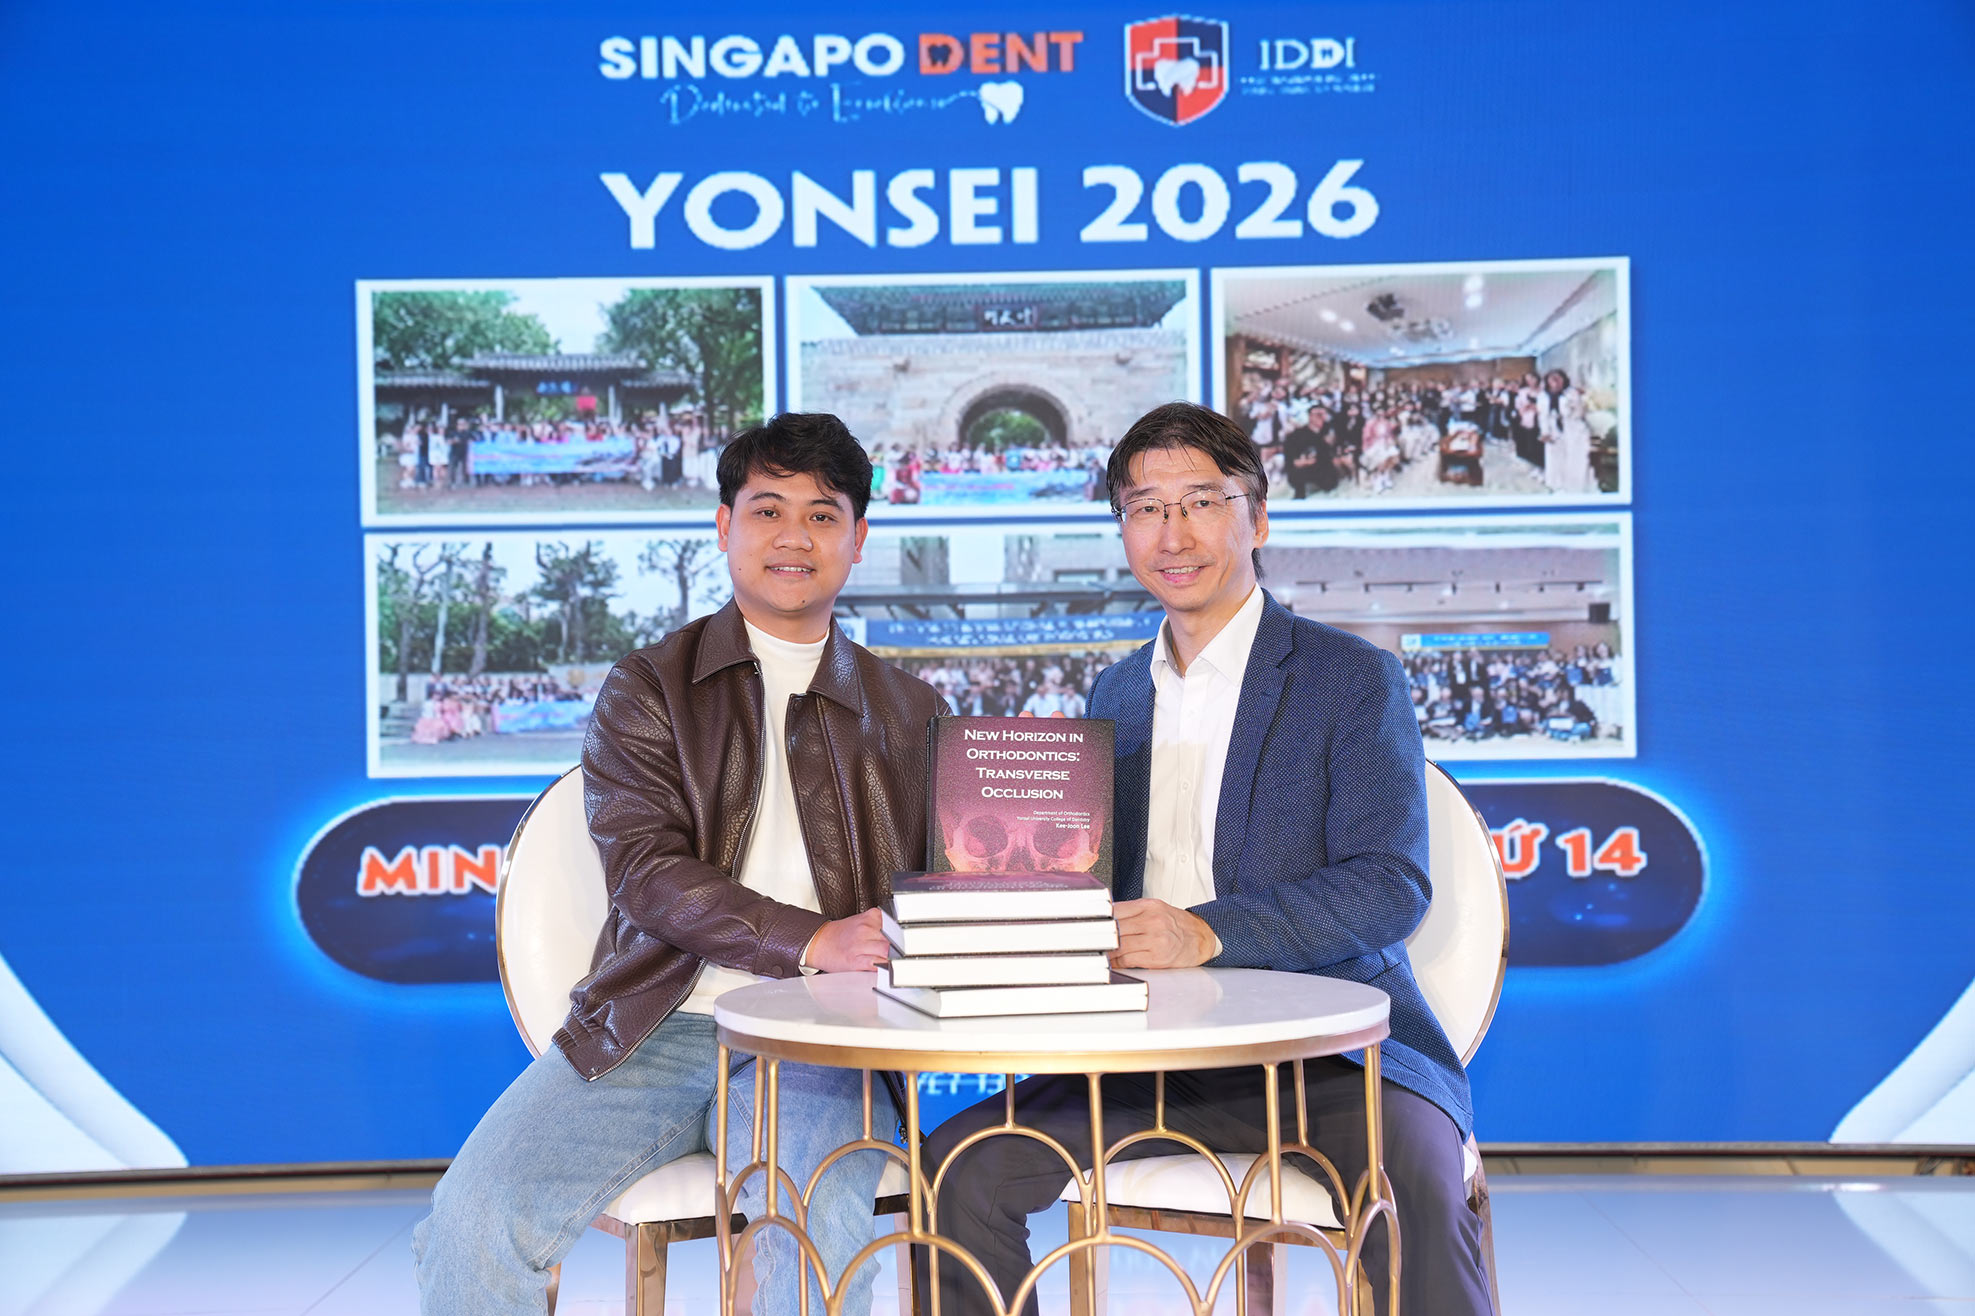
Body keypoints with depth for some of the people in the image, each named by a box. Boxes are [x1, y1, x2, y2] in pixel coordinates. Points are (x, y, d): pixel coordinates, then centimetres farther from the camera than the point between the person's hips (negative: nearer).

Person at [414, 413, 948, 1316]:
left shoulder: (910, 716, 18)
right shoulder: (649, 689, 12)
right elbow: (645, 869, -3)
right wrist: (810, 941, -17)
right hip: (650, 1029, 0)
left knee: (820, 1233, -32)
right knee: (474, 1218, -22)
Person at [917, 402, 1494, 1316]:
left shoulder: (1354, 679, 0)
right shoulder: (1114, 696, 18)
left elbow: (1391, 886, -10)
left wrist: (1209, 933, -23)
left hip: (1328, 1045, -4)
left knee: (1420, 1199, -34)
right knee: (961, 1165, -16)